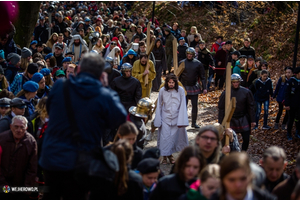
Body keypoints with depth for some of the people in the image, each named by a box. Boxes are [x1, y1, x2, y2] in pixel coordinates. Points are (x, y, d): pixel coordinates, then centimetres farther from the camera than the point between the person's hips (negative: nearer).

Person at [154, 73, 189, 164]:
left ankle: (170, 154, 21)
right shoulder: (162, 90, -6)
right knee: (165, 137, -3)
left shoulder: (180, 90, -8)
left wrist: (181, 121, -8)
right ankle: (165, 156, 8)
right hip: (165, 118, 0)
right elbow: (159, 106, 3)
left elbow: (182, 106, -5)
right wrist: (158, 121, 3)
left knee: (174, 136, 4)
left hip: (176, 118, 0)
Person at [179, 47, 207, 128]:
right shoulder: (182, 63, 0)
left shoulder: (198, 63, 0)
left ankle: (194, 122, 16)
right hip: (184, 87, -1)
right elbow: (178, 76, 6)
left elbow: (202, 77, 3)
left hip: (194, 87, 1)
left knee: (195, 106, 5)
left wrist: (204, 88, -3)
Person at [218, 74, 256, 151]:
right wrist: (221, 123, -1)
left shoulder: (246, 92, -3)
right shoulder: (226, 93, -5)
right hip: (231, 120, -1)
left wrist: (252, 120, 0)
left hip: (243, 119, 1)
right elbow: (221, 109, 1)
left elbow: (251, 107, 2)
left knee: (246, 139, 0)